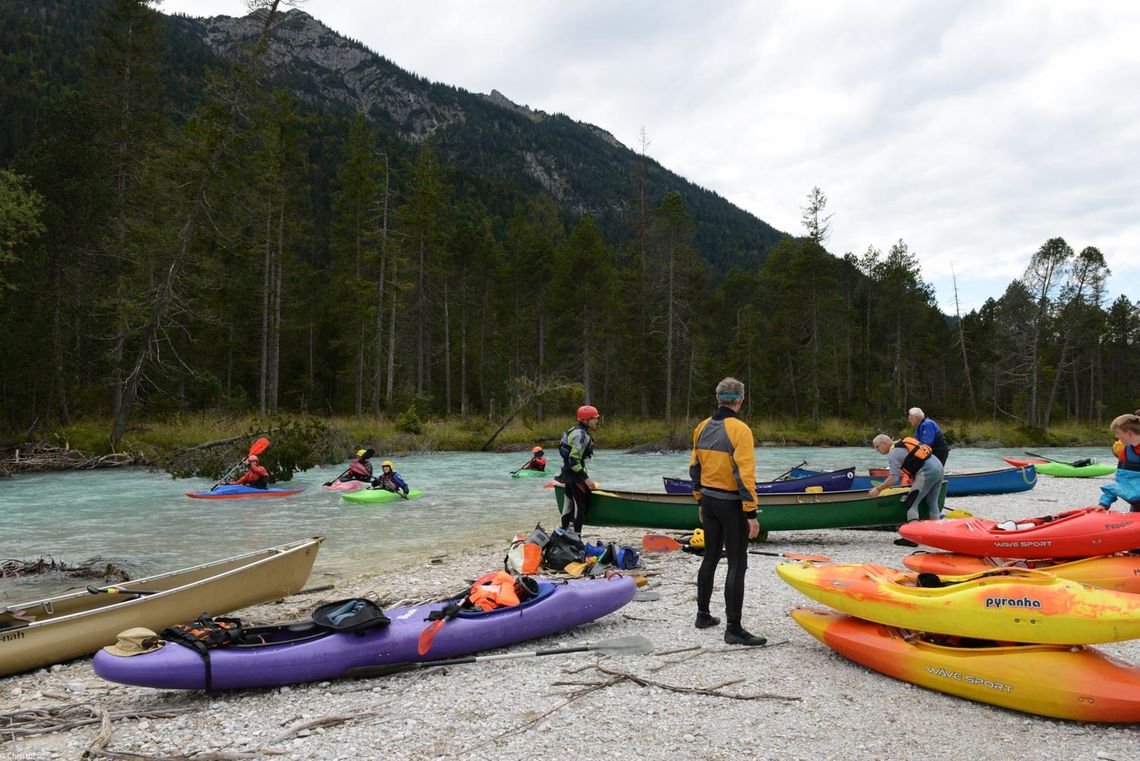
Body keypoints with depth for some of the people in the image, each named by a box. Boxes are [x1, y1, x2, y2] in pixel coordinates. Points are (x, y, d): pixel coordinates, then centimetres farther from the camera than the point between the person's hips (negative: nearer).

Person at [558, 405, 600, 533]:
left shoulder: (575, 431, 13)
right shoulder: (581, 435, -19)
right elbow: (574, 460, -25)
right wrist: (586, 478, -22)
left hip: (568, 474, 11)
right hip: (575, 475, -11)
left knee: (569, 505, 16)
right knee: (581, 506, -6)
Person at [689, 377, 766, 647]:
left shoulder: (702, 427, 5)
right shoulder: (739, 429, -17)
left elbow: (695, 468, 11)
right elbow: (745, 474, -22)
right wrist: (751, 513, -18)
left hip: (709, 502, 7)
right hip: (731, 504, -7)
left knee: (710, 557, 19)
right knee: (737, 564, -1)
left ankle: (703, 615, 29)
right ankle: (733, 629, 1)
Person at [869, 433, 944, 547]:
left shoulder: (893, 453, -5)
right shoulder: (902, 443, 23)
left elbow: (894, 478, -11)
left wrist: (878, 489, -3)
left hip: (927, 472, -10)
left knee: (911, 503, -5)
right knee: (932, 502, 18)